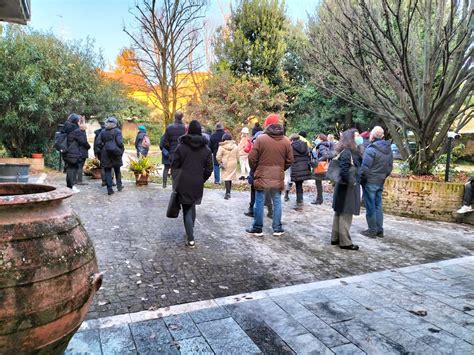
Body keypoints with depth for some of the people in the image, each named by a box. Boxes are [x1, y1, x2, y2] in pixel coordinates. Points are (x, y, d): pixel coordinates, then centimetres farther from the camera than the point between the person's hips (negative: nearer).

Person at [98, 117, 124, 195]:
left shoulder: (103, 132, 5)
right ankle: (119, 185, 22)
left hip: (105, 154, 2)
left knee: (107, 171, 4)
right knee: (117, 170, 16)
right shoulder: (117, 131, -6)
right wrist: (122, 150, -1)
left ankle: (109, 189, 1)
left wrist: (103, 150, 16)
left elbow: (100, 143, 4)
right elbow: (120, 142, -15)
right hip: (115, 153, -2)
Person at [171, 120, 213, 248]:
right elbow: (209, 169, 2)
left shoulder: (181, 146, -5)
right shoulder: (206, 149, 2)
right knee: (192, 207, 20)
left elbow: (174, 166, -3)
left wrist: (176, 181, 10)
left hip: (183, 183, -2)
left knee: (187, 209, 3)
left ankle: (191, 239, -2)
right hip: (197, 184, 3)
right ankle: (190, 233, 31)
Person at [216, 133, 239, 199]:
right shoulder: (235, 146, 2)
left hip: (225, 164, -3)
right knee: (230, 178, 13)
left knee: (226, 178, 0)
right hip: (233, 164, 4)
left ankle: (227, 192, -9)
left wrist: (220, 163, 5)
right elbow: (237, 156, 6)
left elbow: (218, 157, -9)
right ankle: (228, 192, 20)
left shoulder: (222, 146, -8)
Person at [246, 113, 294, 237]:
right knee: (277, 202, 12)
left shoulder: (260, 139, -10)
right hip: (278, 178, 3)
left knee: (259, 202, 6)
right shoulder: (286, 141, 1)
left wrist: (255, 170, 9)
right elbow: (289, 161, 6)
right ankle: (277, 228, 17)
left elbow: (252, 158, -9)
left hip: (262, 177, -3)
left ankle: (257, 228, 13)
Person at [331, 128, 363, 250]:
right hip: (347, 188, -9)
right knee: (345, 215, -1)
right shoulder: (346, 153, -18)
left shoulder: (353, 152, 10)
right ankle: (345, 242, 8)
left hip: (348, 188, 9)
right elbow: (343, 172, -26)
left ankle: (335, 238, 24)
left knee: (339, 213, 14)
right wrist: (351, 182, -17)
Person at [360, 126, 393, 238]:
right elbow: (390, 167, 13)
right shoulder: (389, 149, 7)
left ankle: (372, 230, 8)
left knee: (370, 207, 1)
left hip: (370, 182, -7)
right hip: (380, 183, 7)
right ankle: (379, 230, 20)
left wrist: (360, 180, -6)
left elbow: (365, 168, -19)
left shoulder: (371, 149, -18)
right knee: (378, 206, 14)